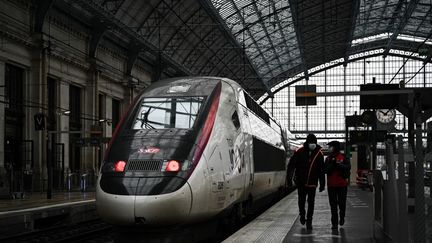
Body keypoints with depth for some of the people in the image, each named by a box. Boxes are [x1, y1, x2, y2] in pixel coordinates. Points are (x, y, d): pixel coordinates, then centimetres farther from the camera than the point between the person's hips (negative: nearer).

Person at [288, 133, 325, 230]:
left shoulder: (319, 154, -3)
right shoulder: (299, 152, -7)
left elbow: (321, 170, 3)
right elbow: (291, 165, -3)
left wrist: (322, 184, 2)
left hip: (312, 183, 0)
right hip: (301, 182, 0)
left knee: (311, 202, 2)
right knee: (301, 200, 11)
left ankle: (309, 221, 11)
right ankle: (302, 215, 36)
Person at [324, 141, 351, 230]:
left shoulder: (343, 157, -2)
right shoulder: (328, 159, 7)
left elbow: (348, 167, -16)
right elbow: (326, 170, -4)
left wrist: (338, 165, -25)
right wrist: (332, 164, -19)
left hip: (342, 184, -2)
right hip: (331, 185, 2)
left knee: (342, 203, 5)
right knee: (333, 205, 2)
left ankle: (342, 217, 32)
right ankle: (334, 223, 7)